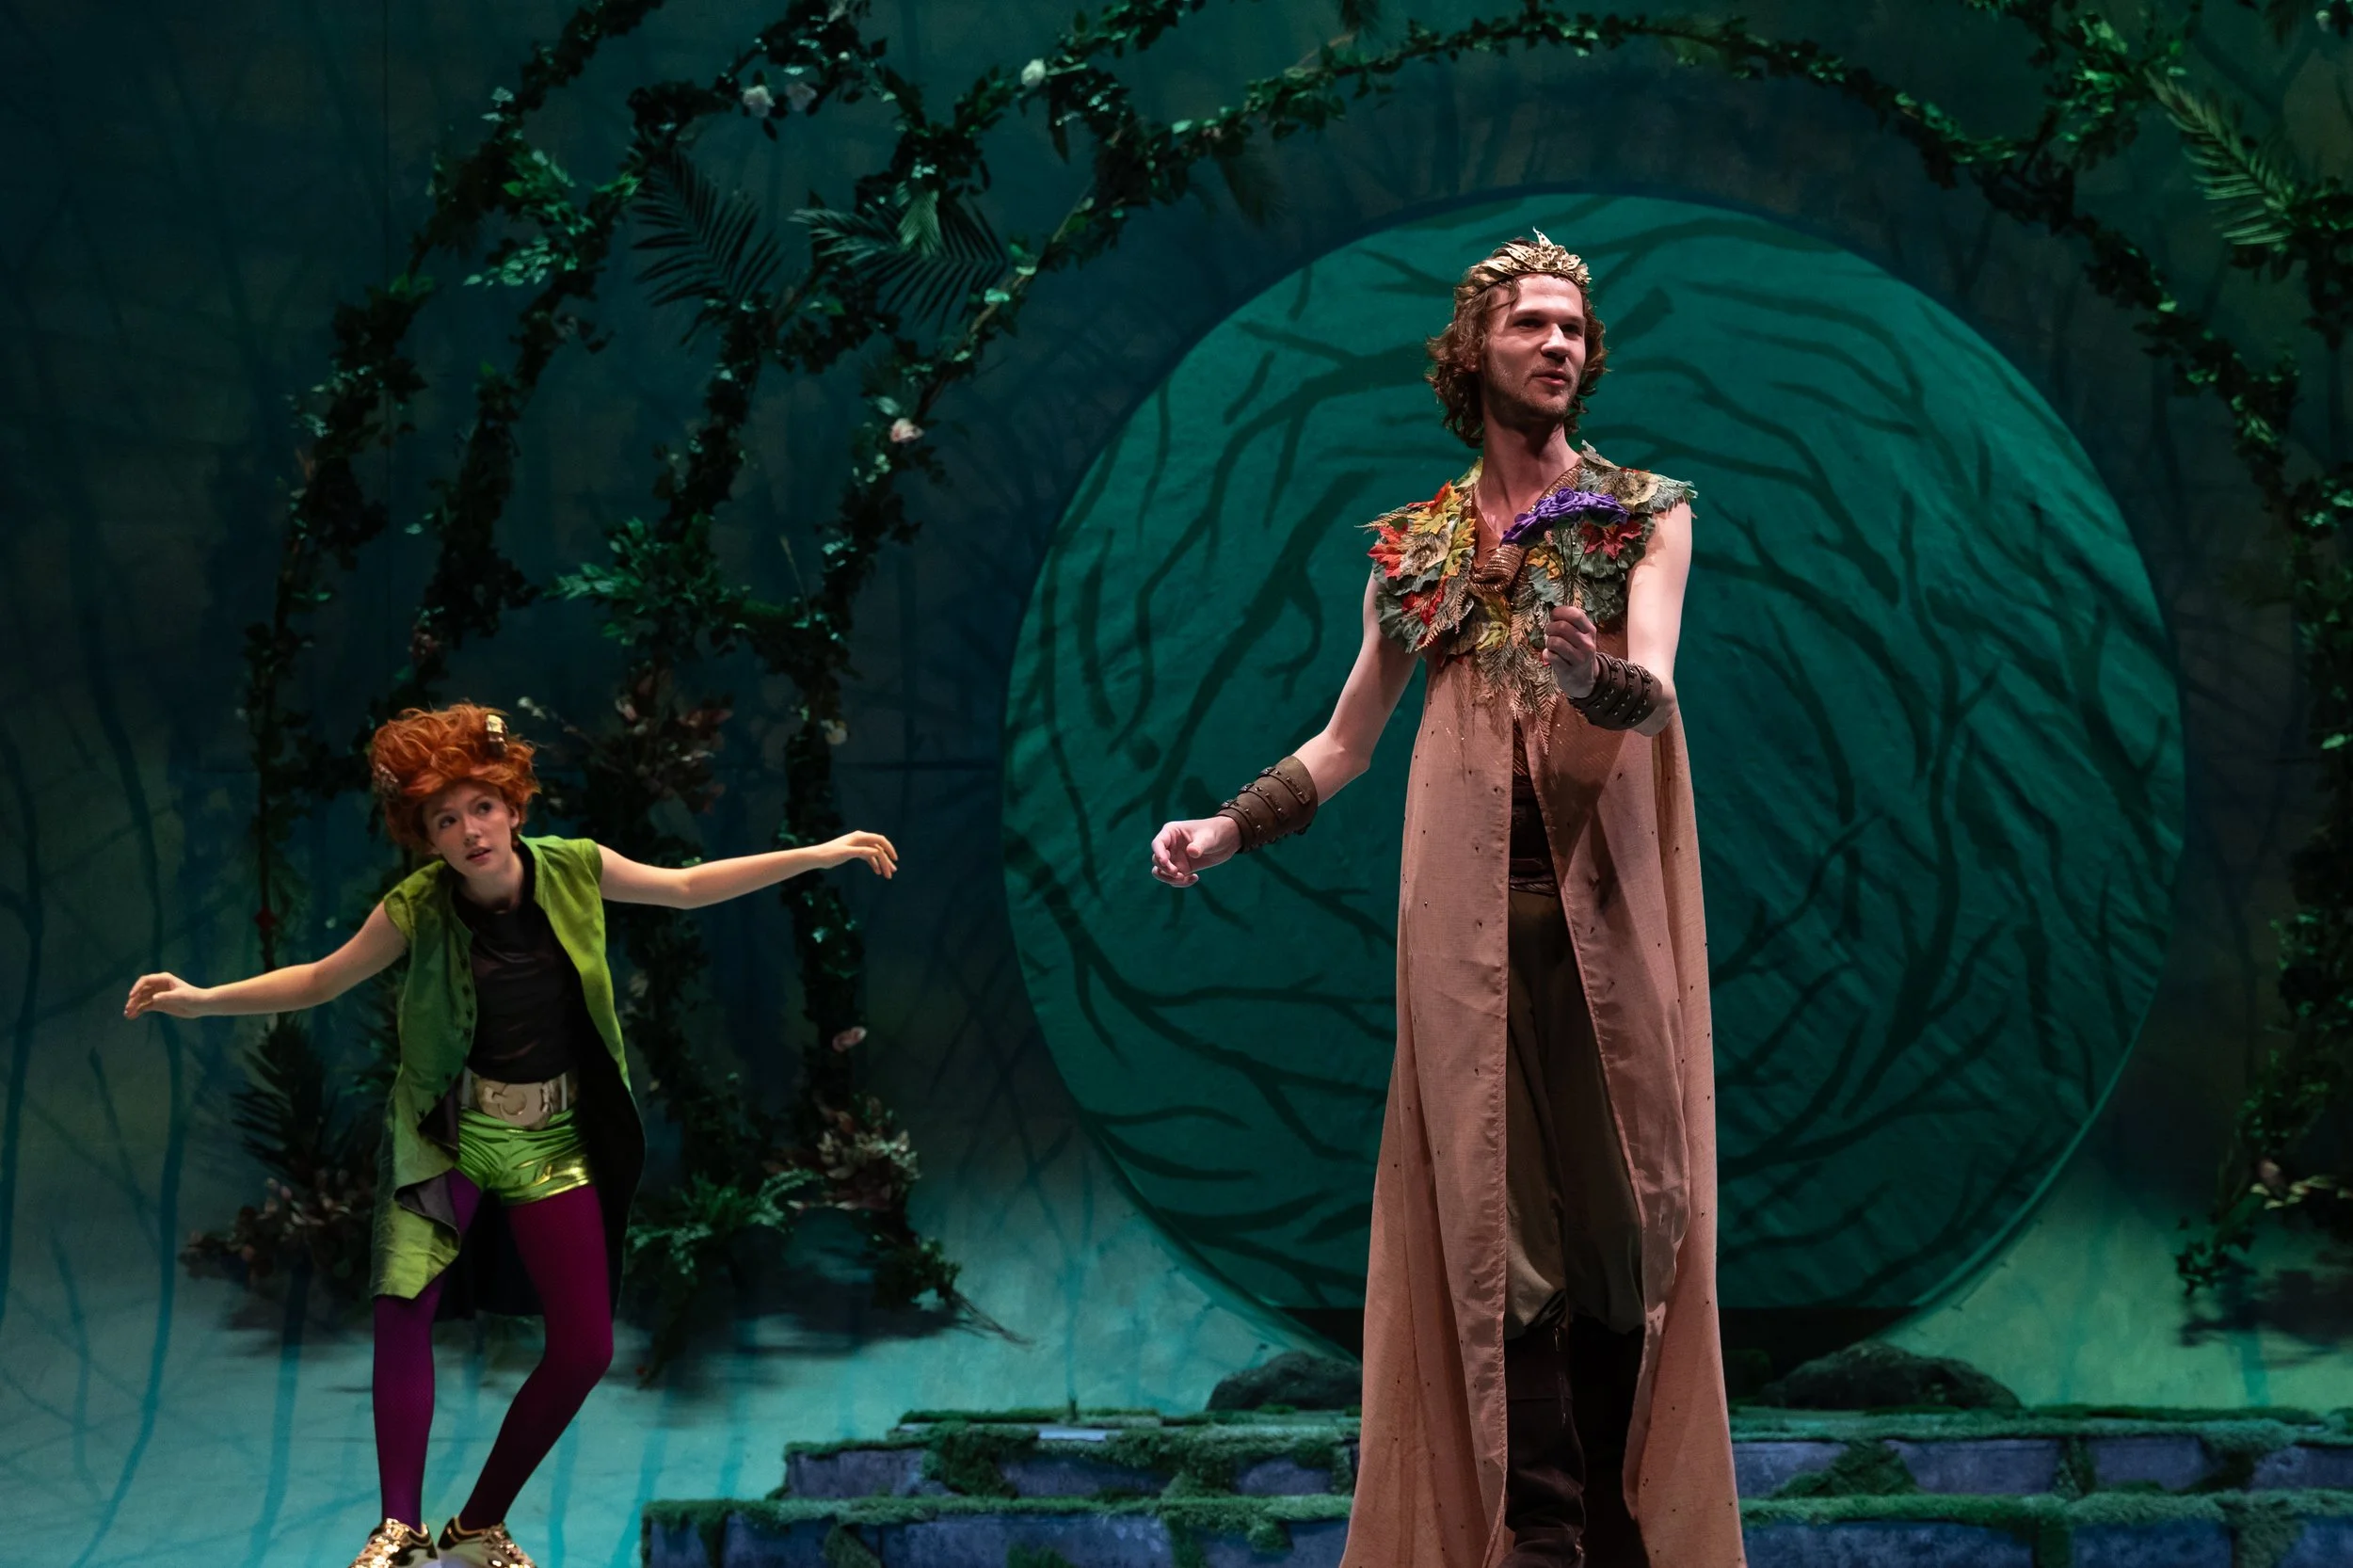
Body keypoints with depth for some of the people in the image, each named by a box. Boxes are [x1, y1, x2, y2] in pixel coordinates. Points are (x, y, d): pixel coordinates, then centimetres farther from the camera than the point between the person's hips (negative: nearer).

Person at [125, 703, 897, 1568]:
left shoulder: (573, 871, -9)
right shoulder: (418, 907, -13)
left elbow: (689, 887, 5)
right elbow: (319, 981, -2)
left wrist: (818, 855, 5)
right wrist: (203, 999, -12)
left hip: (553, 1140, 2)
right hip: (449, 1132, -2)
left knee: (585, 1349, -1)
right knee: (403, 1312, -21)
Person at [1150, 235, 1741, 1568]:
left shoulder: (1646, 515, 8)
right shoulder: (1417, 546, 14)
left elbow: (1656, 691, -9)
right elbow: (1346, 744, 19)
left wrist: (1596, 678, -32)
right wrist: (1228, 830, 4)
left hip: (1606, 904, -1)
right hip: (1470, 910, 1)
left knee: (1622, 1206, -5)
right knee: (1500, 1218, -4)